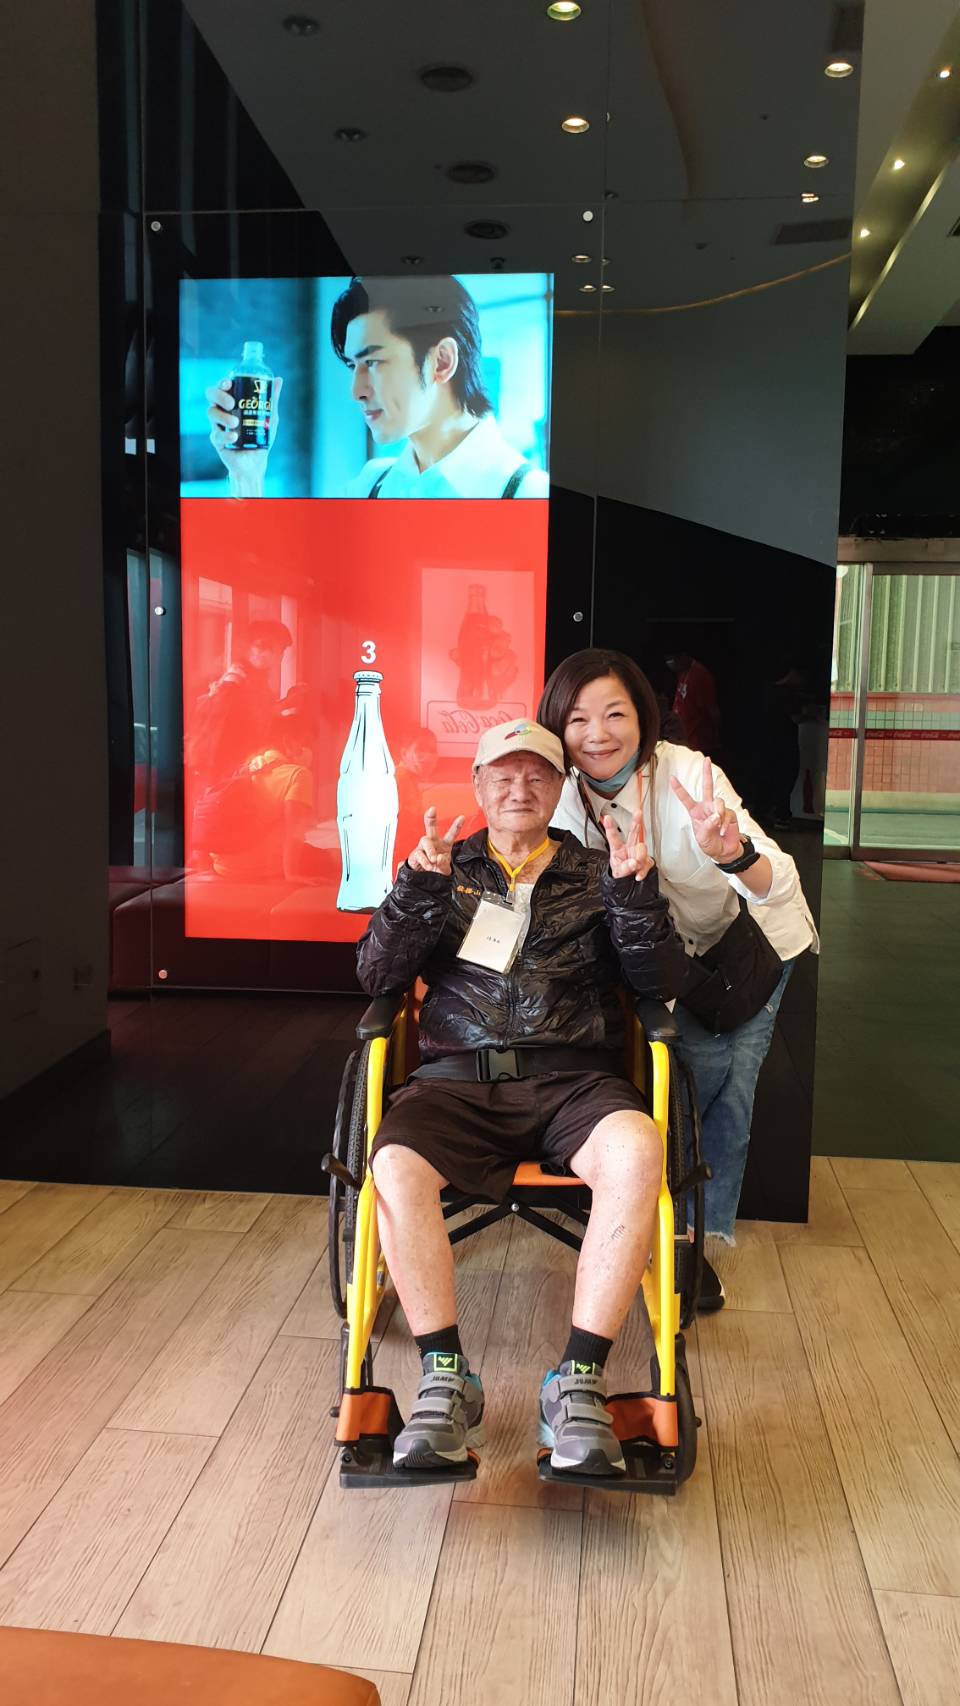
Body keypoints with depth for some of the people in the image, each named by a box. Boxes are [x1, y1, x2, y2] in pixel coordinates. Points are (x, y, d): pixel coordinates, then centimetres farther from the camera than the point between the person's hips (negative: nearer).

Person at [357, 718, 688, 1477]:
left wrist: (637, 892, -9)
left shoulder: (594, 875, 18)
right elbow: (376, 975, 7)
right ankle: (447, 1381, -17)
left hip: (572, 1079, 0)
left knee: (637, 1151, -33)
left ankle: (577, 1383, -25)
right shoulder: (447, 871, 19)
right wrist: (418, 889, -10)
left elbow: (661, 980, 7)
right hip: (458, 1079, 1)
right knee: (395, 1166, -31)